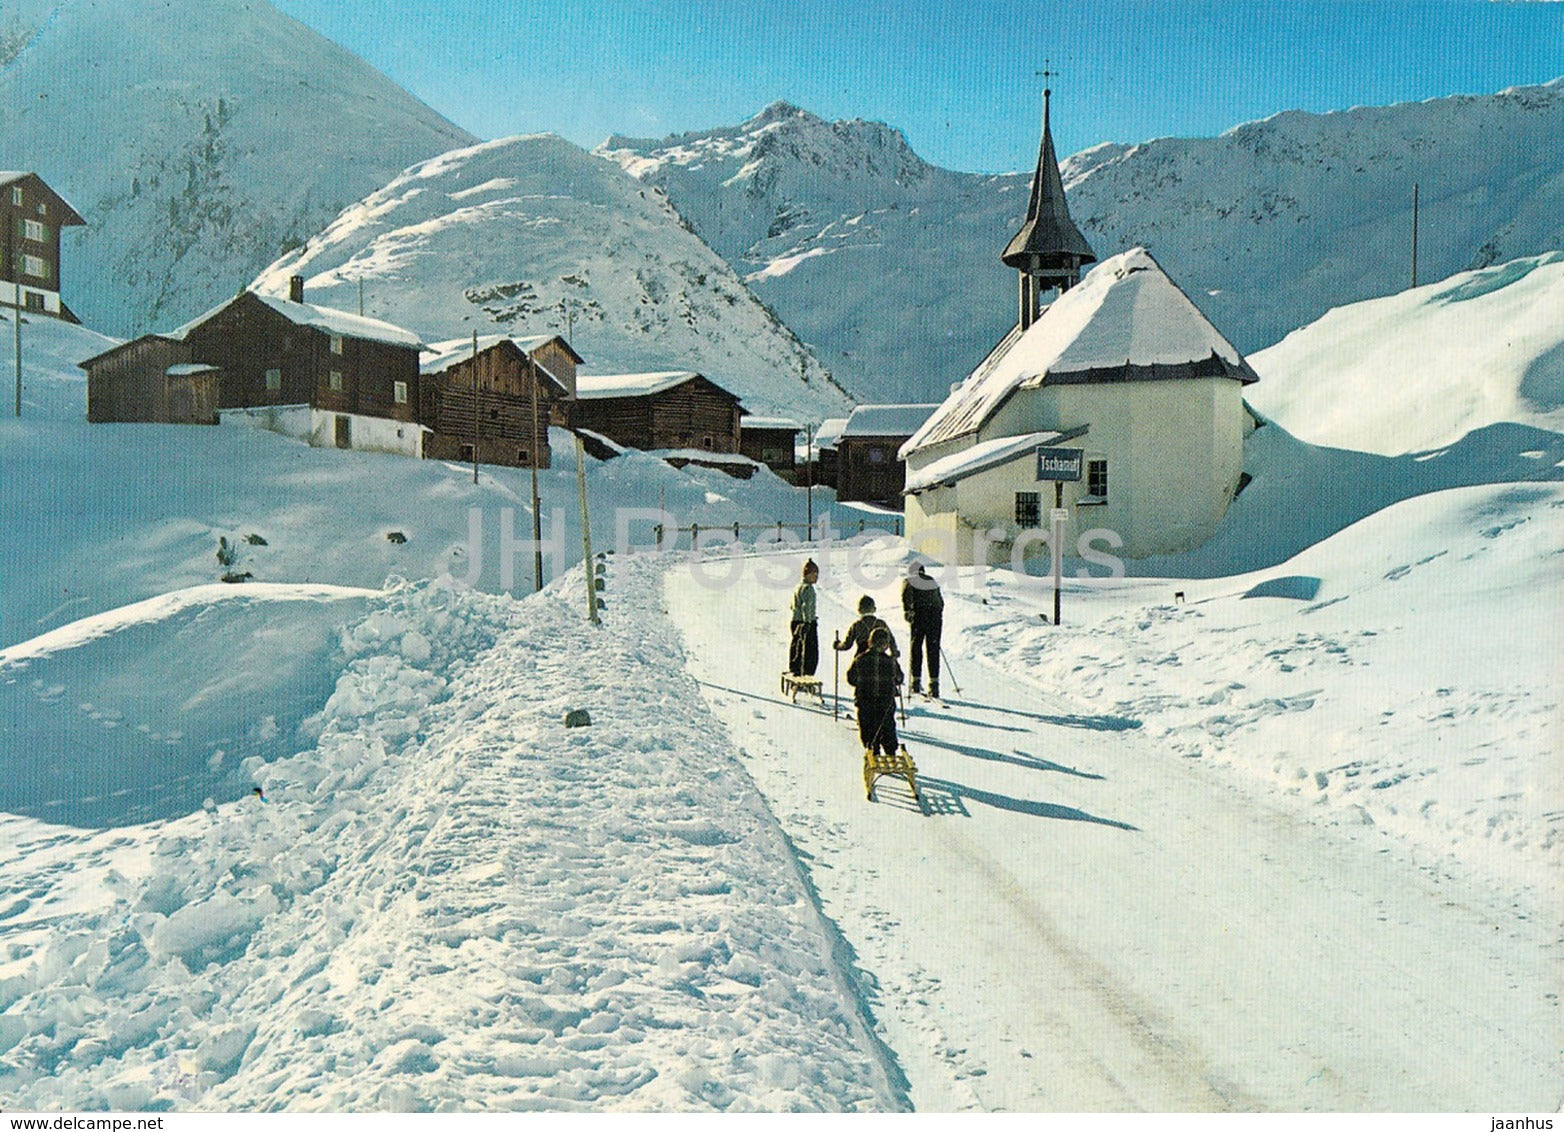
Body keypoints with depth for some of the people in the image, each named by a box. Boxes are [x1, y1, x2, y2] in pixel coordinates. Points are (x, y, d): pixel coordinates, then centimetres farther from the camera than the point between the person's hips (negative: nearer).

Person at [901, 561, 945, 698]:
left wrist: (907, 613, -11)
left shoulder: (908, 581, 11)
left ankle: (916, 681, 4)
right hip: (935, 616, 3)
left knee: (916, 648, 8)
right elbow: (941, 602, 22)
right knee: (933, 650, 2)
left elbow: (906, 596, -9)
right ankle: (934, 684, -5)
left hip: (919, 615, -3)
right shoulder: (932, 581, 24)